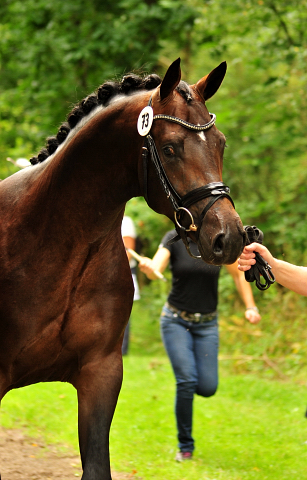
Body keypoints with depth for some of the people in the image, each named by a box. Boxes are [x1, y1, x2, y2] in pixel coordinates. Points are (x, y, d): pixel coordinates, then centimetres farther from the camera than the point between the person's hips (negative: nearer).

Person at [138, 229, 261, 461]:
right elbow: (156, 271, -23)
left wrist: (251, 307, 2)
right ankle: (185, 446, 1)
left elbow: (239, 273, 7)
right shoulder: (174, 238, -9)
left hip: (207, 323, 2)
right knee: (186, 383, -14)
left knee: (207, 388, -6)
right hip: (176, 320, -1)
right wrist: (147, 267, -46)